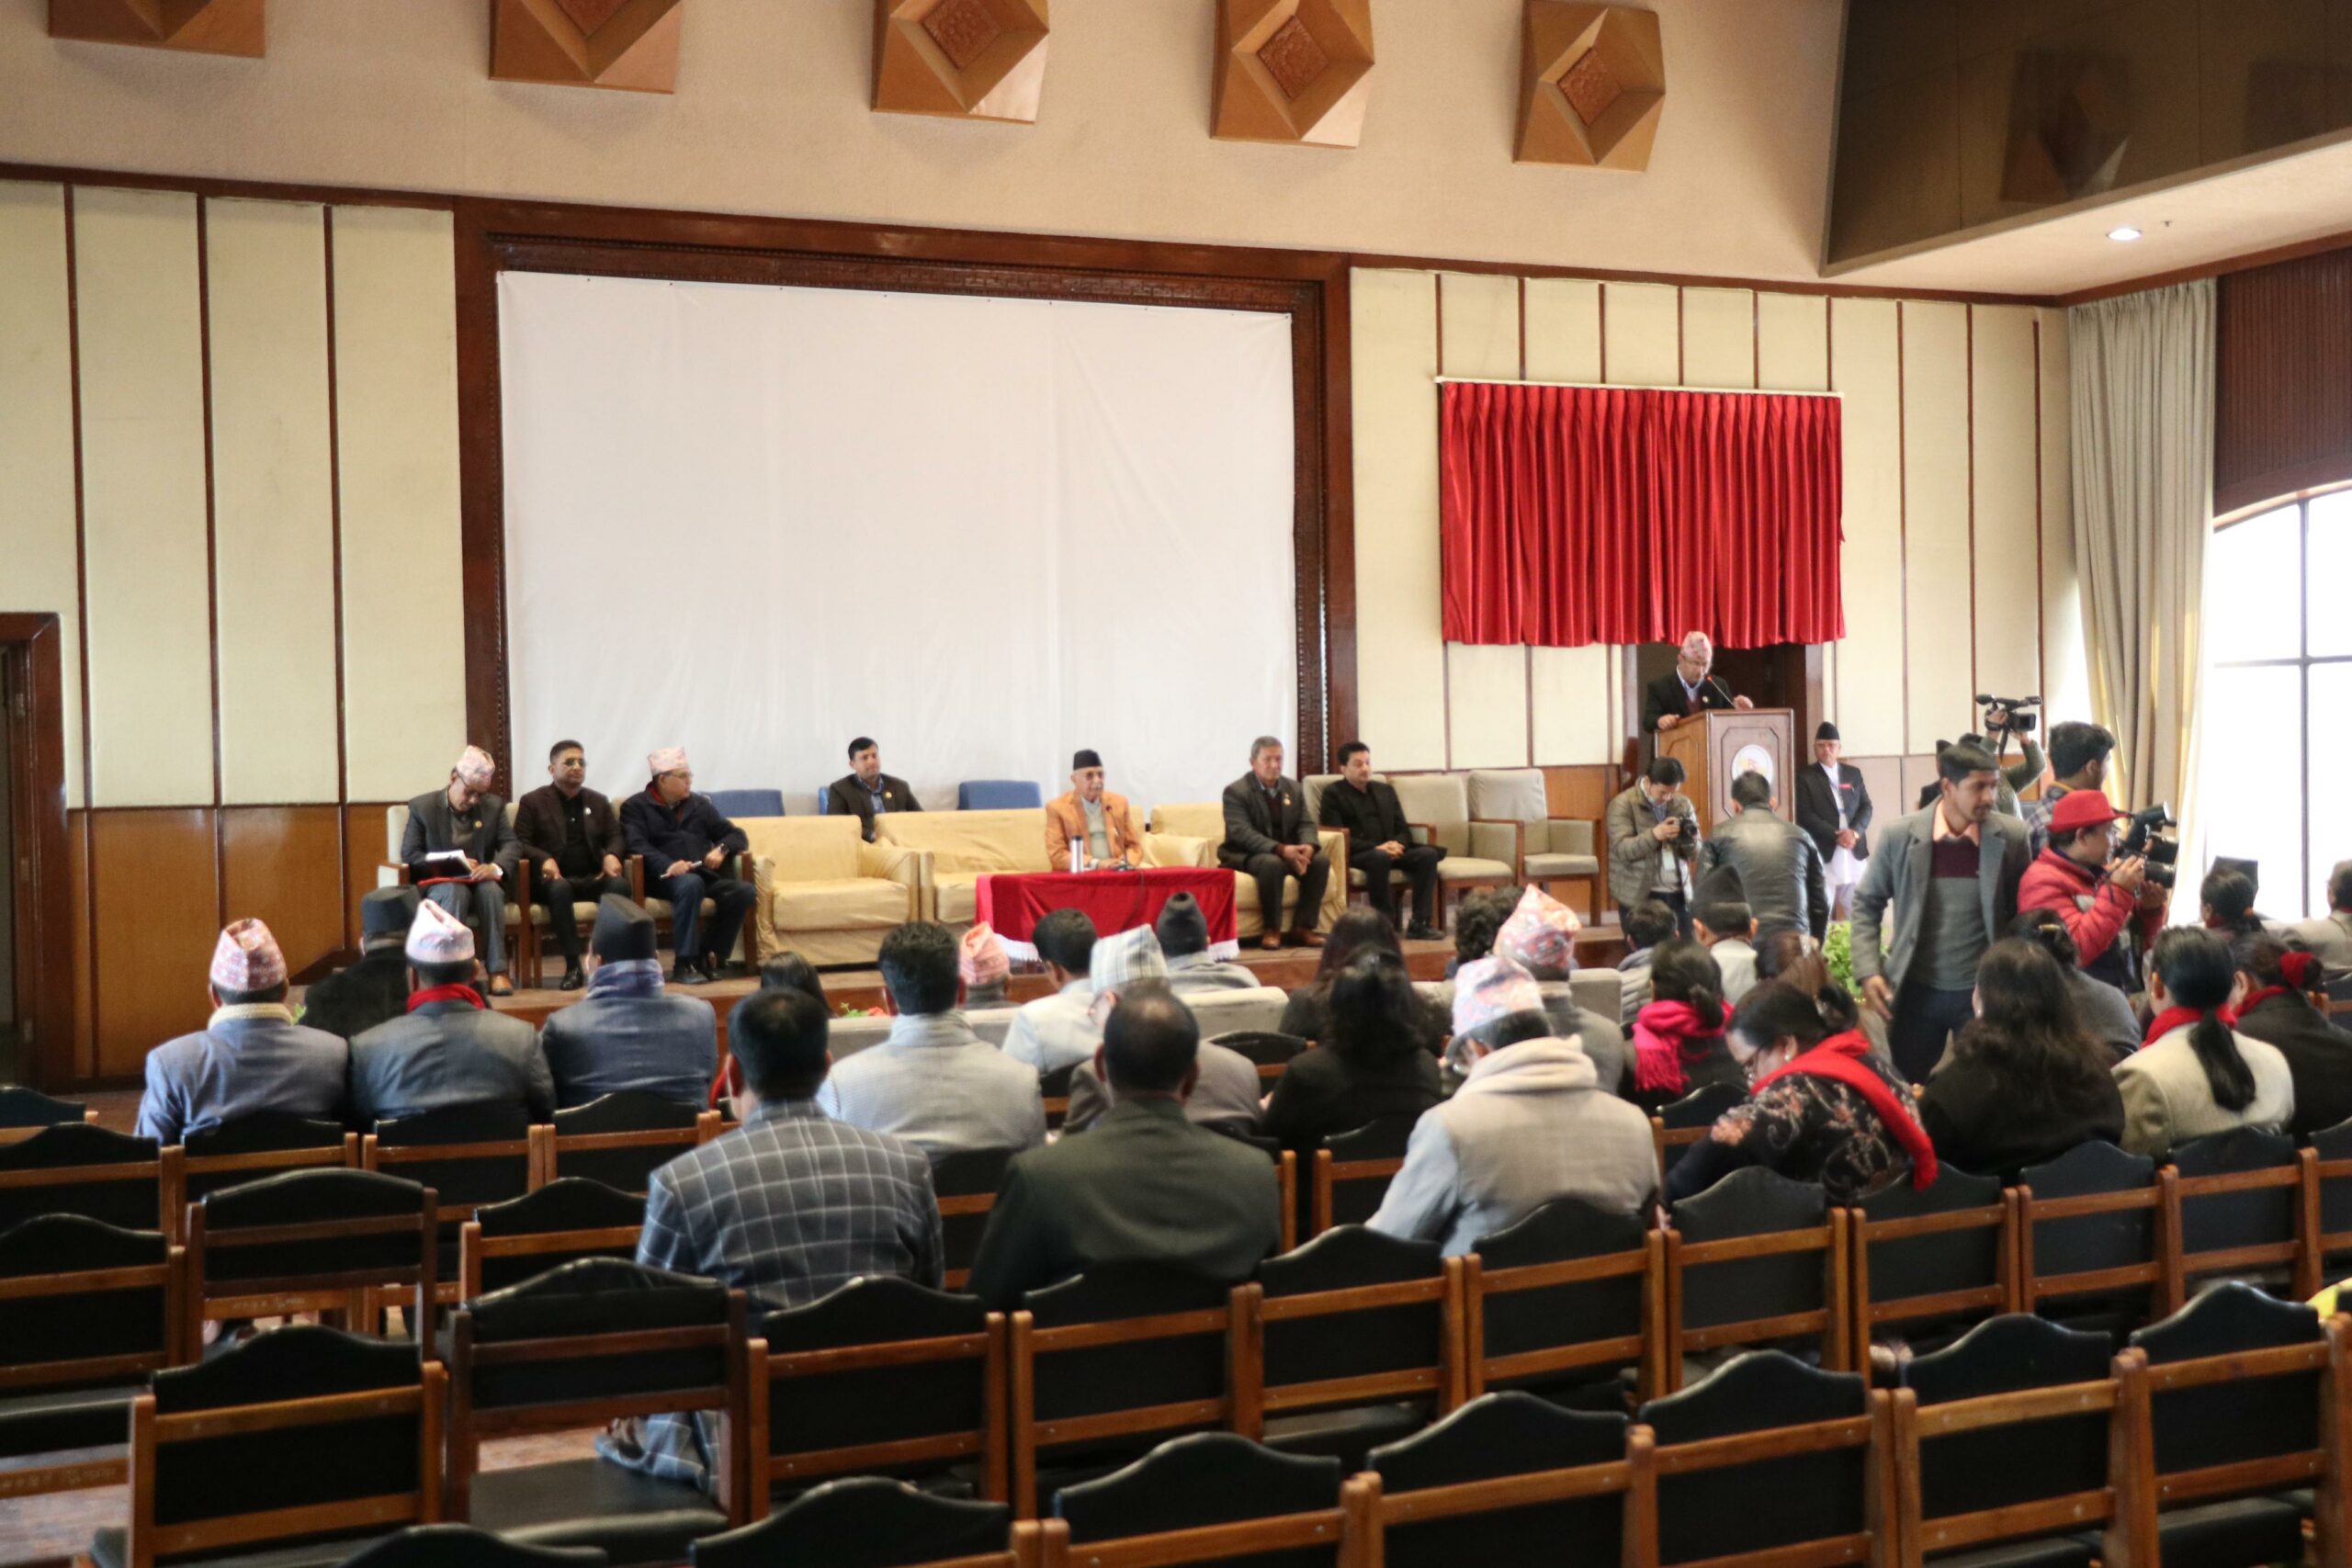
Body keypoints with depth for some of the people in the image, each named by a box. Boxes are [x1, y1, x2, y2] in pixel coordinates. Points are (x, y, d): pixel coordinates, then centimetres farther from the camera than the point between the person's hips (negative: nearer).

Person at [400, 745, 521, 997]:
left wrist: (496, 867, -26)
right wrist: (450, 865, -18)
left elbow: (511, 844, -2)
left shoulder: (494, 806, 8)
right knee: (455, 892, -37)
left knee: (490, 890, -34)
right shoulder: (422, 806, 0)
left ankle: (497, 971, -34)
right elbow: (409, 854, -3)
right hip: (439, 884, -2)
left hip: (480, 881, 2)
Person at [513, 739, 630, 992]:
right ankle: (573, 966, -35)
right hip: (555, 878, -3)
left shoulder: (598, 801, 21)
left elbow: (615, 837, 16)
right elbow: (520, 842, 1)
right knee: (560, 889, -39)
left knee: (620, 884, -31)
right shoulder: (532, 802, 10)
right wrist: (544, 859, -19)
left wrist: (612, 855, -9)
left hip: (593, 878, 3)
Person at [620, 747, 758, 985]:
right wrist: (667, 865, -27)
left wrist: (721, 849, -4)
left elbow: (737, 835, 21)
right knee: (690, 884, -39)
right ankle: (684, 964, -32)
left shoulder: (700, 805, 23)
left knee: (746, 891, -25)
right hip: (664, 877, -4)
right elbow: (636, 845, -8)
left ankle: (708, 956, -14)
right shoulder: (635, 807, 10)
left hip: (705, 873, 4)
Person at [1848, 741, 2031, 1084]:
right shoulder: (1900, 834, -8)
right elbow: (1867, 903, 2)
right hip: (1917, 991, 0)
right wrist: (1868, 971, -7)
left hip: (1983, 991, 0)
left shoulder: (2011, 837, -7)